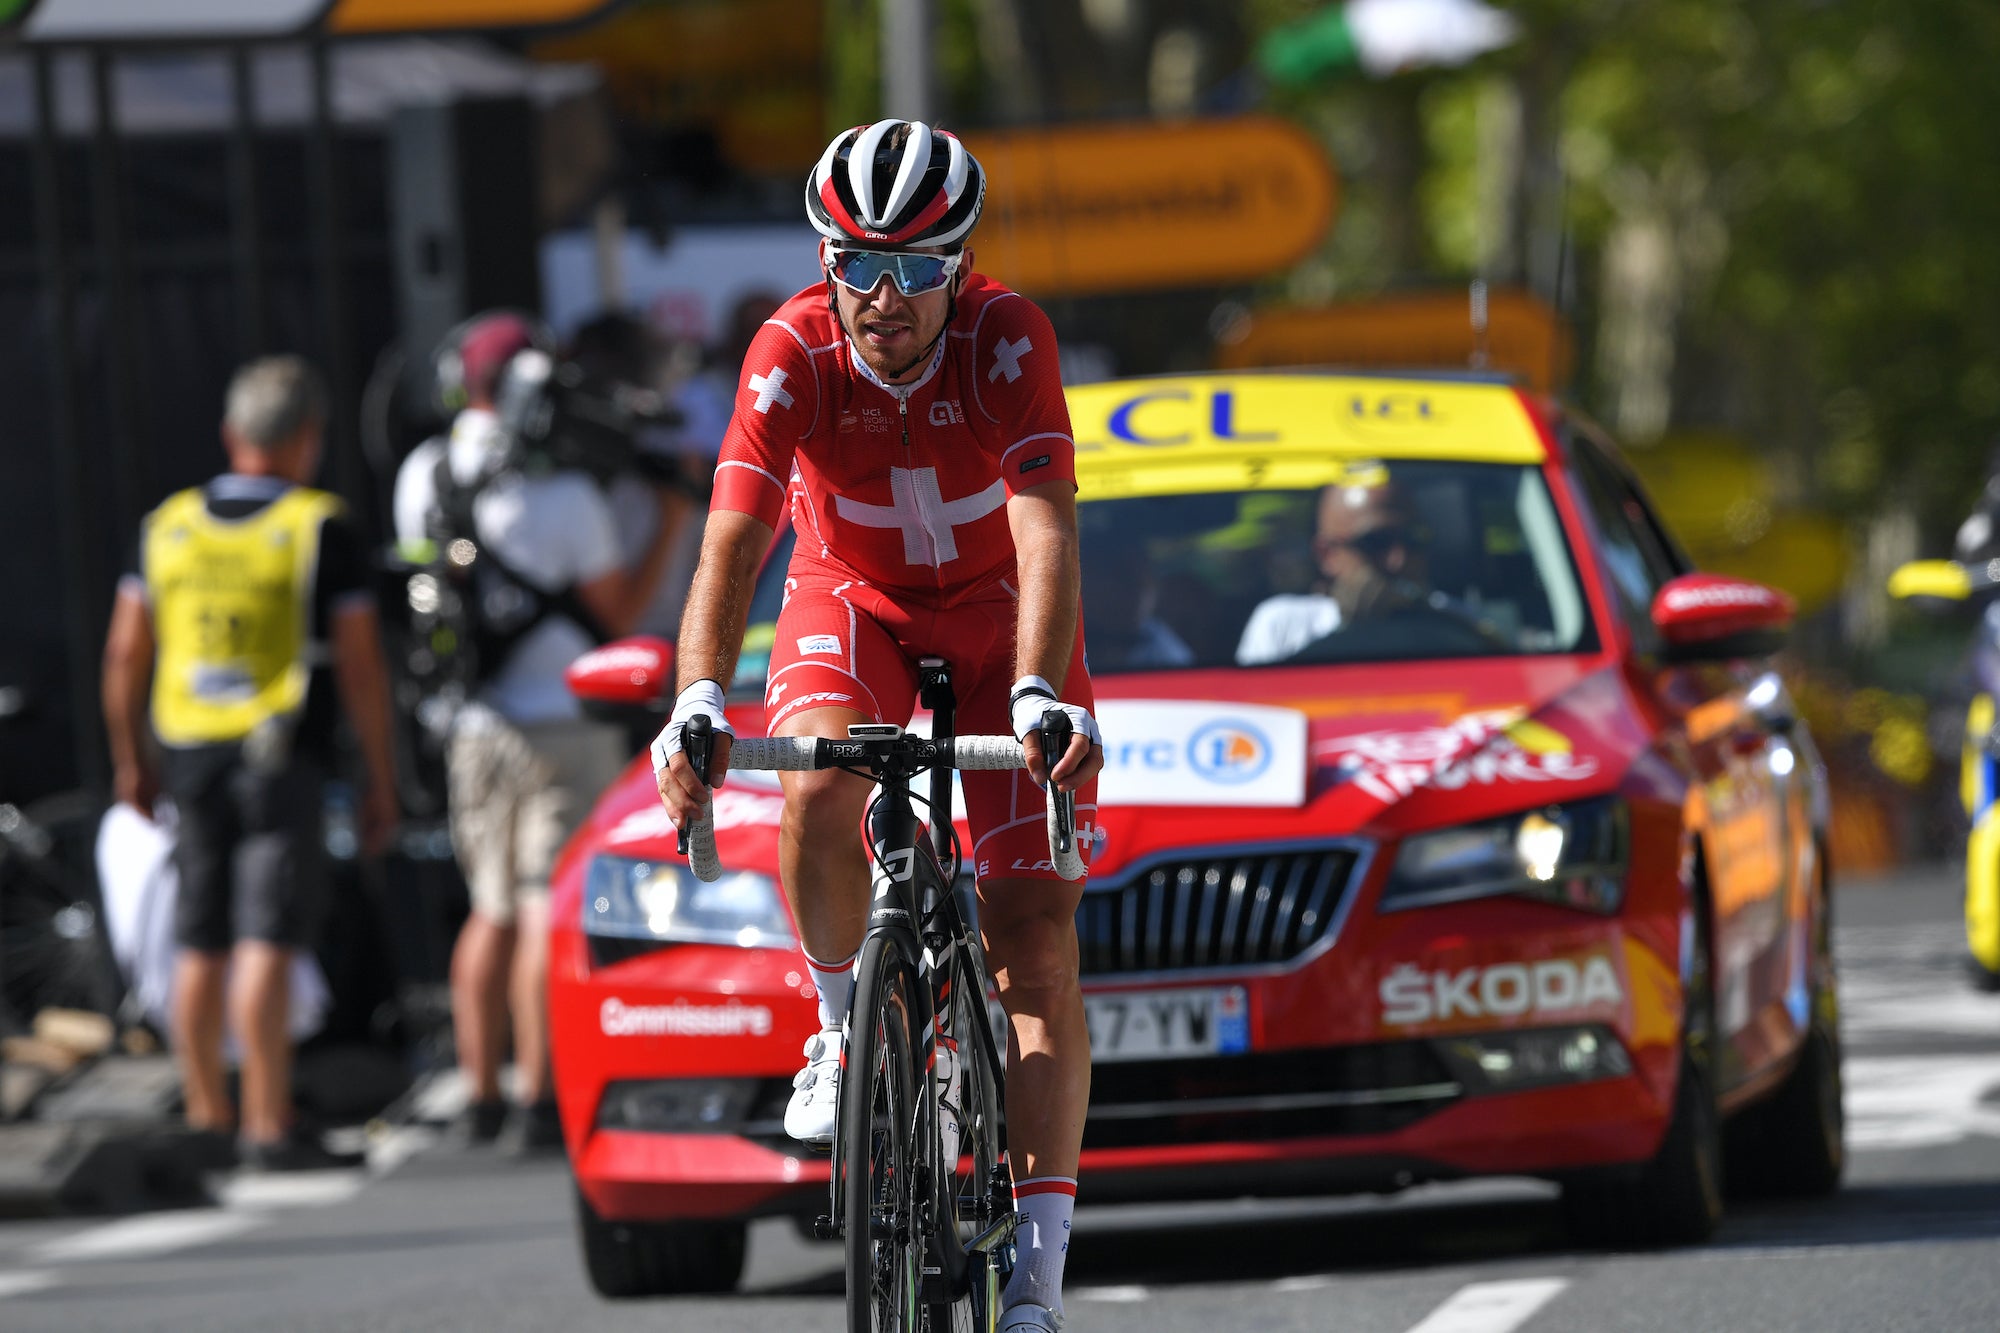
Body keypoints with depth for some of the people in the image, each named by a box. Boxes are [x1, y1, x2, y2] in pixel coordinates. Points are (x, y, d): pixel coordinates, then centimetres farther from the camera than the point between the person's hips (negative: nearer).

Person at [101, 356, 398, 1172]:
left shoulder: (169, 525, 7)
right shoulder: (320, 529, -6)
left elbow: (125, 656, 8)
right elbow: (361, 665, -8)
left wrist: (130, 760, 19)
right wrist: (380, 780, -1)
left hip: (191, 758, 5)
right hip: (283, 758, -5)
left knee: (201, 947, 12)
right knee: (266, 943, -10)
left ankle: (207, 1118, 19)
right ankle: (268, 1129, -13)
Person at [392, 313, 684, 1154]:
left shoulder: (423, 477, 3)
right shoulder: (562, 494, -13)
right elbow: (618, 613, -4)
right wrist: (670, 524, 5)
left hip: (472, 729, 6)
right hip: (562, 725, -6)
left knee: (494, 911, 14)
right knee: (549, 913, -6)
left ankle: (480, 1096, 14)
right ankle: (538, 1104, -9)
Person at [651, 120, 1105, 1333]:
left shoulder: (1007, 337, -28)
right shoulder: (795, 350, -25)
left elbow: (1046, 529, -37)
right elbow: (734, 538, -32)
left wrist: (1038, 698, -52)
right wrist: (699, 706, -46)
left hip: (999, 611, -1)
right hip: (853, 599, 1)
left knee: (1037, 934, -11)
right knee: (819, 793, -34)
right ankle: (846, 1027, -4)